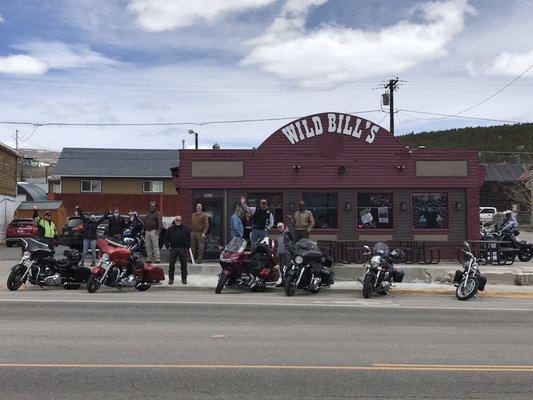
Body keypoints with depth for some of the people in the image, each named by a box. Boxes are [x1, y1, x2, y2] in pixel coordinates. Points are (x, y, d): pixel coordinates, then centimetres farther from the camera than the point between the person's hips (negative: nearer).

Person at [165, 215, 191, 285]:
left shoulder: (185, 229, 8)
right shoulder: (170, 229, 8)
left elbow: (189, 238, 10)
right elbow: (166, 239, 13)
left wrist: (187, 247, 1)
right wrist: (168, 246, 1)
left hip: (183, 249, 0)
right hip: (173, 249, 0)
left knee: (184, 265, 1)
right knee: (171, 265, -1)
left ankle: (184, 278, 10)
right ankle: (171, 278, 9)